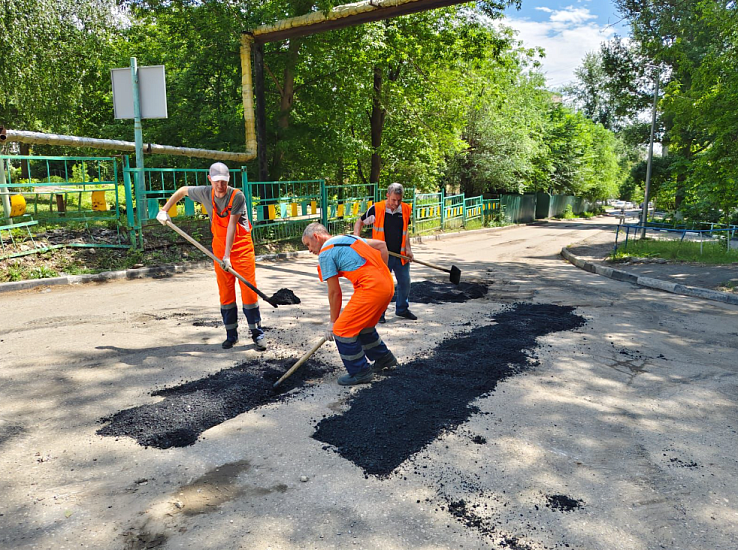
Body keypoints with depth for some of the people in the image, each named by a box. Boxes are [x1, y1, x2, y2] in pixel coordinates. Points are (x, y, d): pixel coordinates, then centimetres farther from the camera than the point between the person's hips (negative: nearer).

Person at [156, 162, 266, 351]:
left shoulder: (237, 196, -18)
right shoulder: (205, 193, -4)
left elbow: (232, 225, -22)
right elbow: (182, 190, 16)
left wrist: (227, 255, -25)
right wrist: (164, 210, 13)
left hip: (241, 246, -4)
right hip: (219, 246, 4)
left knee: (249, 289, -7)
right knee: (225, 292, 6)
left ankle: (257, 333, 1)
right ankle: (231, 334, 16)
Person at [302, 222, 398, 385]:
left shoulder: (325, 253, -2)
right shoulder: (348, 237, 22)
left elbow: (335, 292, -1)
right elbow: (382, 245, 23)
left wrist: (333, 321, 10)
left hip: (371, 288, -9)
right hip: (388, 284, 9)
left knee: (342, 330, 0)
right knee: (363, 326, 27)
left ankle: (360, 372, 11)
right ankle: (384, 358, 42)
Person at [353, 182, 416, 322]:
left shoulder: (406, 209, 1)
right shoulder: (376, 209, -11)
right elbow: (359, 222, 2)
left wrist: (408, 249, 4)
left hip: (400, 255, 4)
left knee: (405, 283, 13)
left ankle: (402, 309, 33)